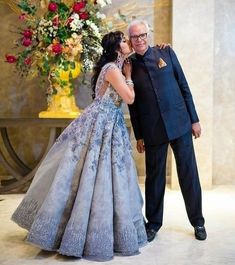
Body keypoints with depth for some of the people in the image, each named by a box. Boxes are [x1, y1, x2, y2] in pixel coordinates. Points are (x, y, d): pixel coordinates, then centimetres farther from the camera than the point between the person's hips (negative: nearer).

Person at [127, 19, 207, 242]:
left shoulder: (166, 52, 2)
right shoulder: (129, 66, 2)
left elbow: (183, 86, 4)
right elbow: (132, 105, 5)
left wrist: (194, 118, 1)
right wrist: (138, 136, 6)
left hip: (180, 123, 0)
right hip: (152, 130, 0)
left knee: (189, 174, 6)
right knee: (154, 177, 8)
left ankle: (197, 222, 22)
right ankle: (153, 223, 24)